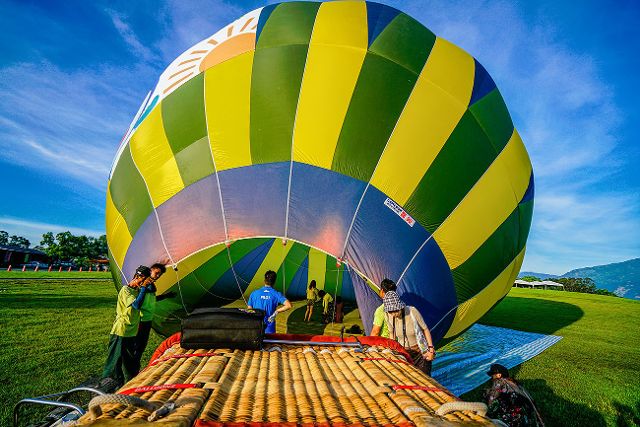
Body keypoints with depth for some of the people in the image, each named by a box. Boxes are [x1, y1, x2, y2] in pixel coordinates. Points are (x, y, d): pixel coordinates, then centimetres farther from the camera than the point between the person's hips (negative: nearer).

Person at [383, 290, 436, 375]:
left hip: (420, 353, -3)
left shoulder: (412, 311, -25)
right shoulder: (388, 316, -15)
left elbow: (425, 329, -10)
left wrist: (431, 349, -11)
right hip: (403, 353, 3)